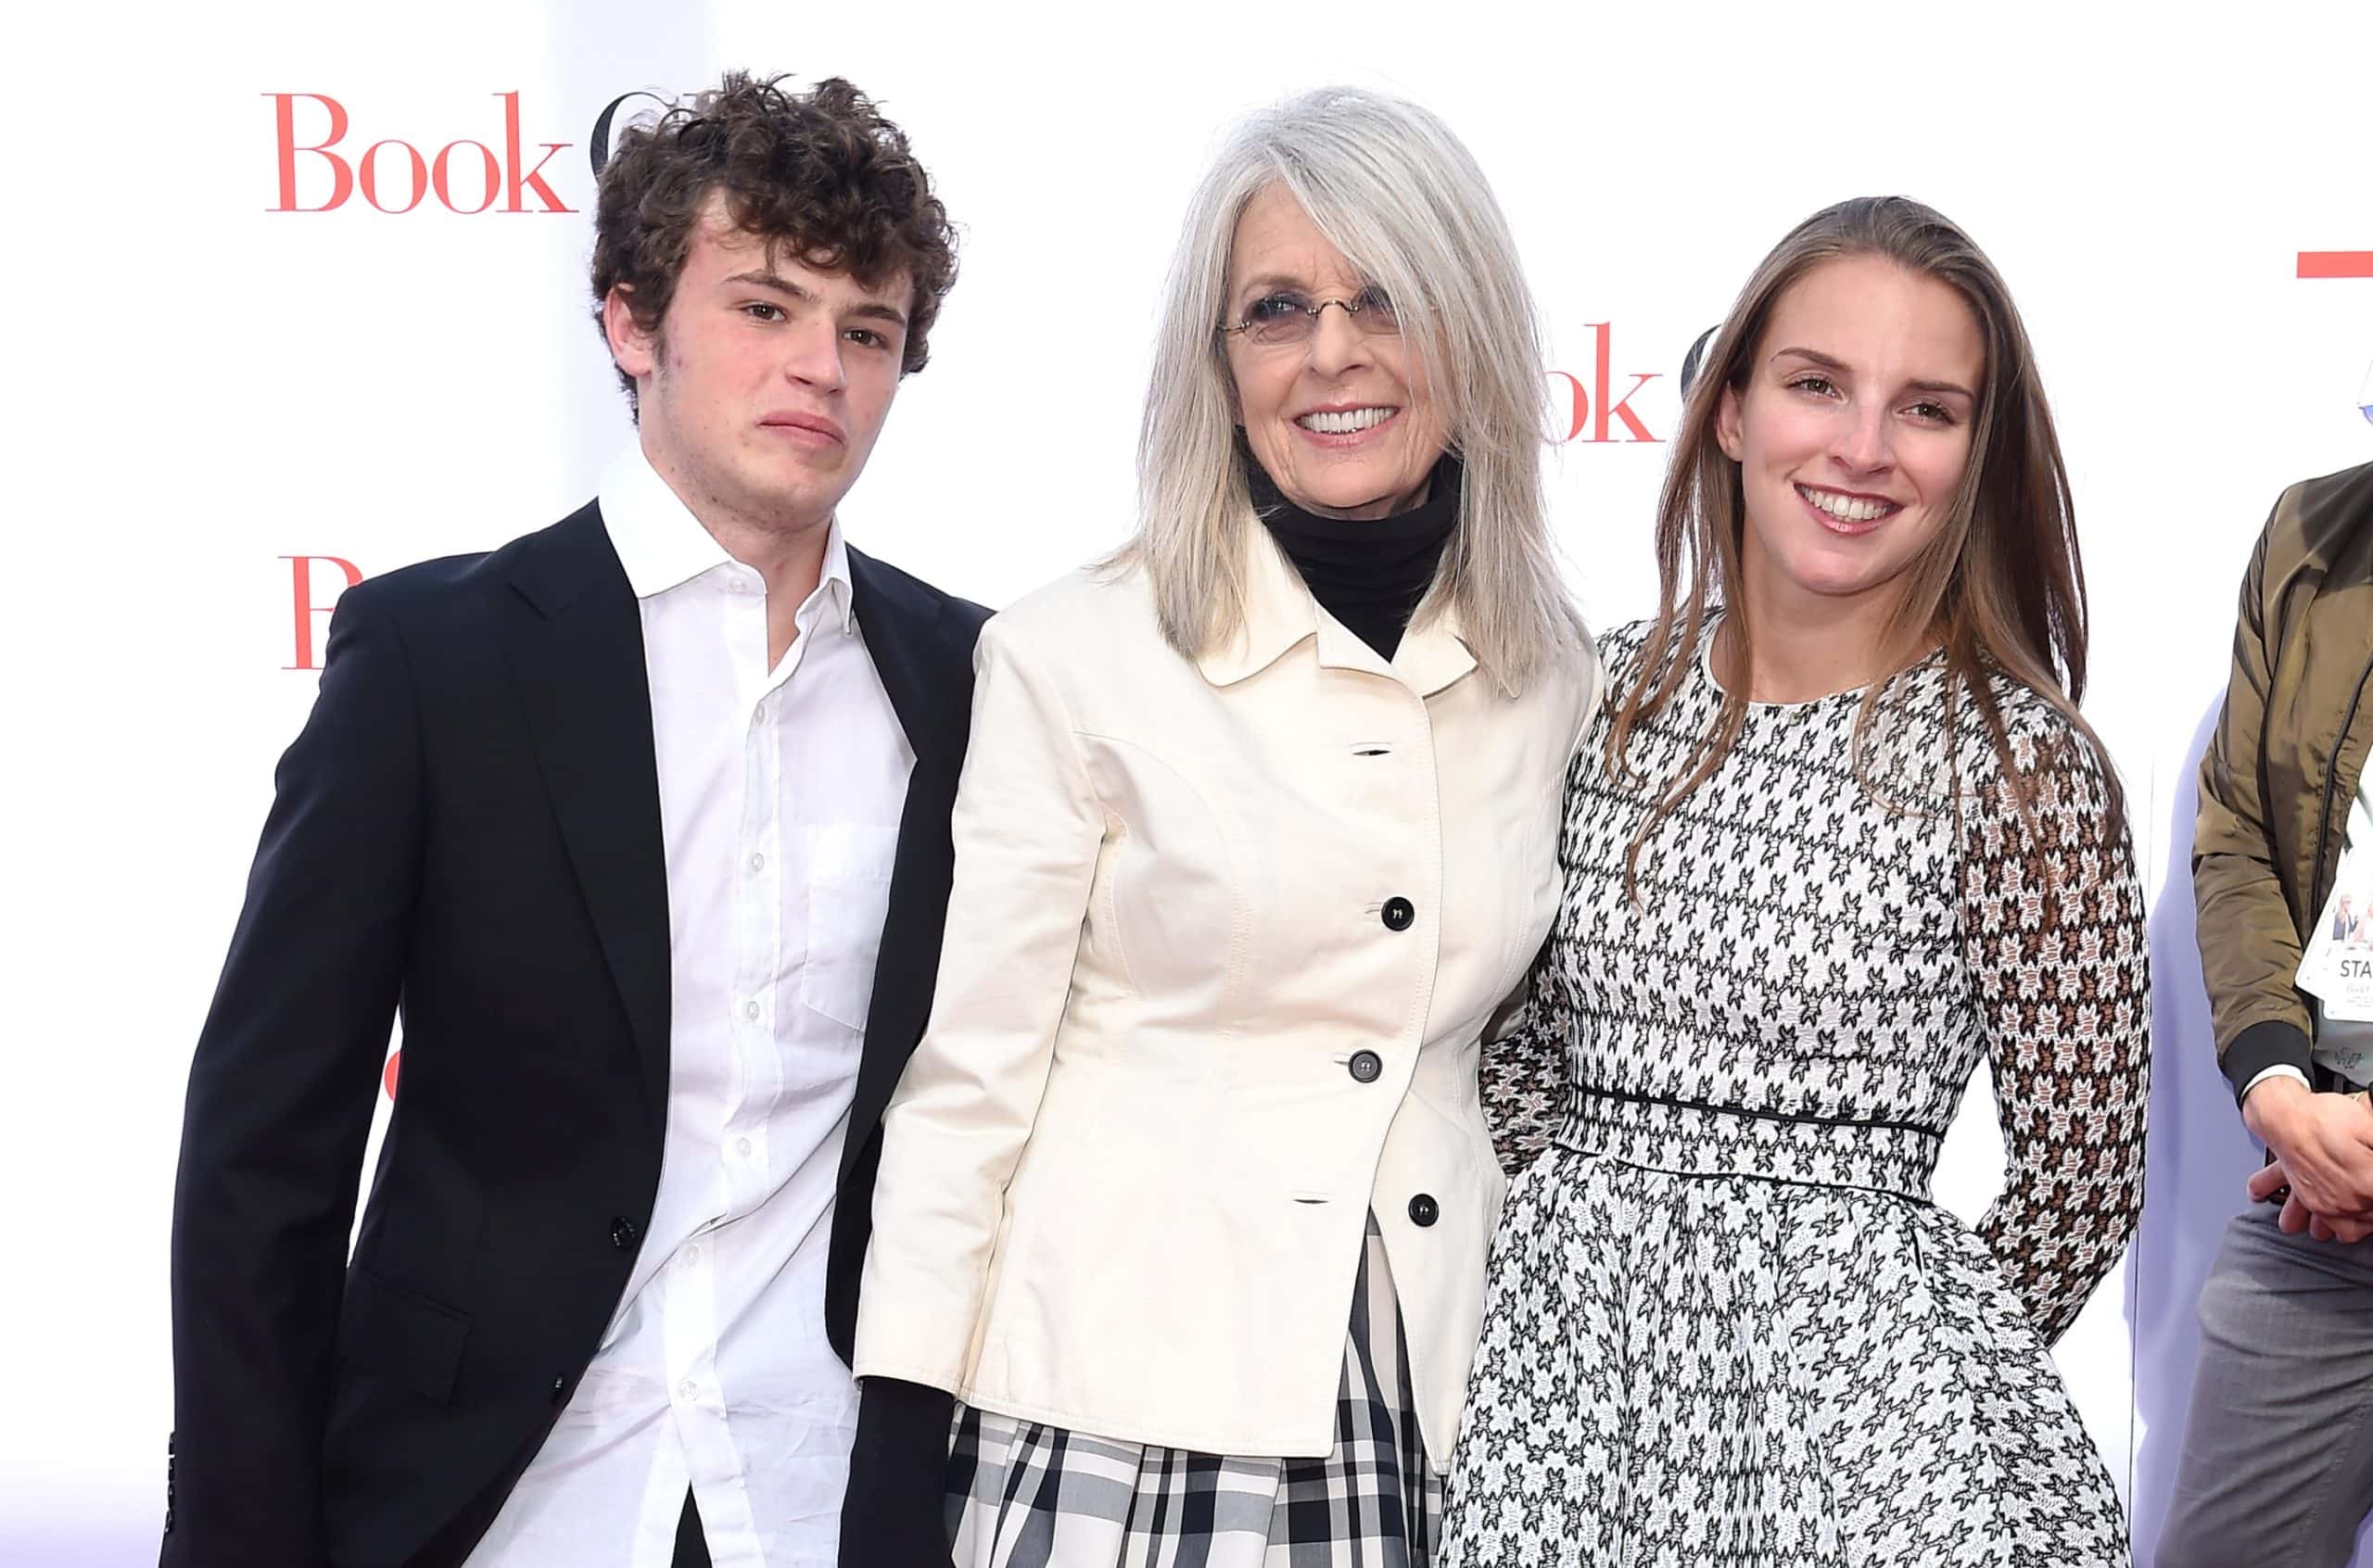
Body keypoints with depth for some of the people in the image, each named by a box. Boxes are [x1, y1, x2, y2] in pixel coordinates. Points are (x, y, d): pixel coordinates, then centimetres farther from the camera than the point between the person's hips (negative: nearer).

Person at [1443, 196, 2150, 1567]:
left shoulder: (2021, 765, -10)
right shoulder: (1611, 692, 2)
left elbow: (2081, 1183, -3)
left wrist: (1927, 1360, 5)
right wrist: (1582, 1247, 6)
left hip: (1855, 1394, -4)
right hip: (1563, 1345, 4)